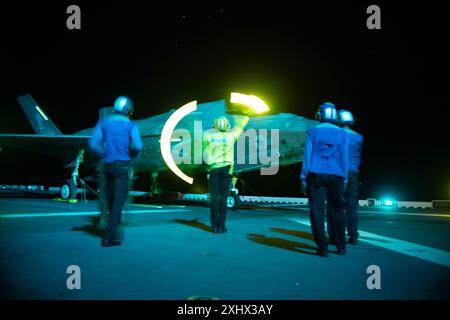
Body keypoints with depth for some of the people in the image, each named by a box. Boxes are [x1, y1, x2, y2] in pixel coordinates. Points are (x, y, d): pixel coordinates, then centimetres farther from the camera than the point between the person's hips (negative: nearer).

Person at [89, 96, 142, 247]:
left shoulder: (104, 122, 7)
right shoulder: (131, 125, -3)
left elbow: (93, 143, -3)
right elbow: (138, 146, -15)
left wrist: (105, 155, 11)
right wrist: (131, 155, 5)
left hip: (107, 165, 5)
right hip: (122, 166, -4)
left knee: (111, 199, 18)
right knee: (118, 201, -3)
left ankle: (113, 225, 35)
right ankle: (108, 237, -7)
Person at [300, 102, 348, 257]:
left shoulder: (313, 131, 3)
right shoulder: (342, 133, 9)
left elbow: (307, 156, 1)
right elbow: (344, 158, 9)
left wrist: (303, 178, 3)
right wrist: (344, 179, 15)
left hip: (316, 175, -2)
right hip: (335, 176, 2)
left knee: (317, 211, -2)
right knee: (336, 210, 11)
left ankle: (323, 247, -5)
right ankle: (341, 246, 16)